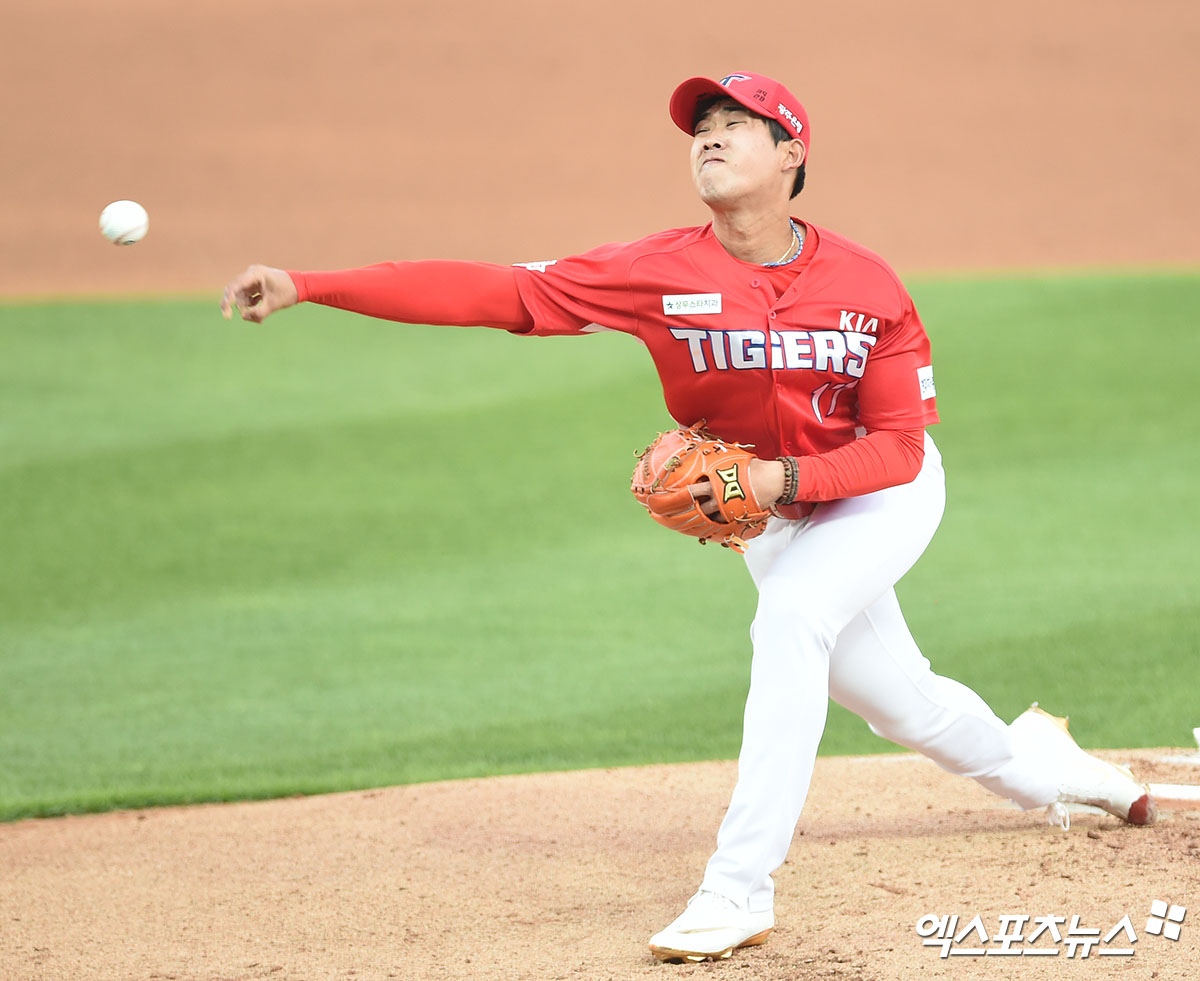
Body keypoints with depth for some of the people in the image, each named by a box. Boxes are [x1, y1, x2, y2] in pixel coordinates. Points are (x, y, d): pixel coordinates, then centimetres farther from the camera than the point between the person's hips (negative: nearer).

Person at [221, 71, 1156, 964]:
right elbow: (494, 292, -27)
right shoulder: (663, 271, -21)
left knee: (791, 617, -31)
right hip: (770, 514, 4)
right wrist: (306, 286, -35)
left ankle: (741, 888, -31)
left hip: (884, 492, -4)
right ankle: (1035, 763, 50)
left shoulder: (868, 286, -24)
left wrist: (784, 476, -37)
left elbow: (898, 446, -19)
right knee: (896, 700, 16)